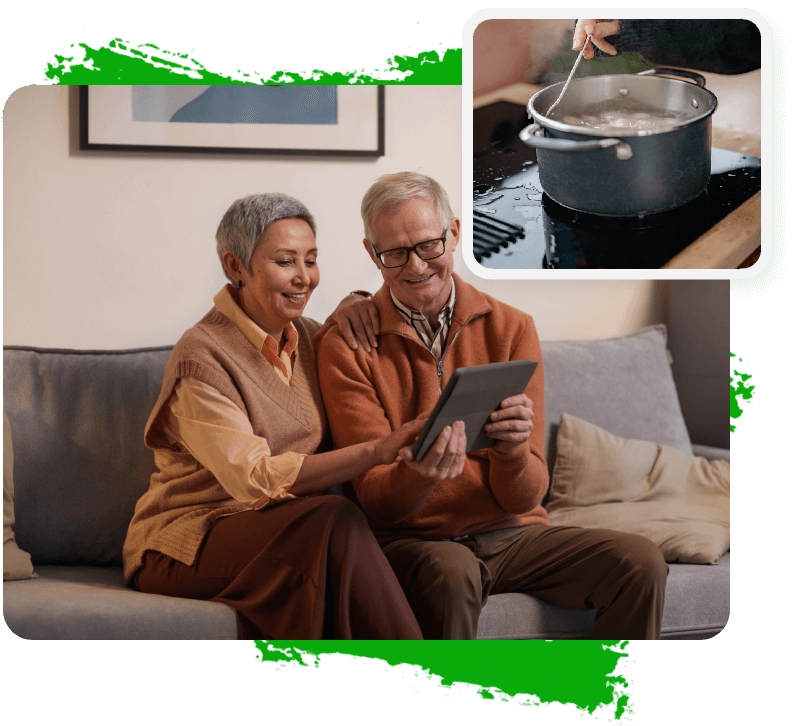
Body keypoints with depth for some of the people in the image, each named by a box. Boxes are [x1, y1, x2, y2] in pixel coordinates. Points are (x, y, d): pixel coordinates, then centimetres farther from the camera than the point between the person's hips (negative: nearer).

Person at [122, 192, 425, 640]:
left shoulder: (308, 336, 9)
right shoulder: (200, 358, -14)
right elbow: (256, 478, -25)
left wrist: (350, 308, 8)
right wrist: (377, 451, -34)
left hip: (279, 532, 6)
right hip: (186, 544, -6)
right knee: (336, 521, -32)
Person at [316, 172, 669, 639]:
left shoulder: (511, 328, 2)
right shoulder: (346, 347, -4)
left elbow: (524, 499, -2)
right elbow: (375, 502, -9)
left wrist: (513, 449, -25)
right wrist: (417, 474, -32)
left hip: (511, 532, 3)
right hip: (410, 540, -3)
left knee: (641, 564, -19)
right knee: (451, 573, -36)